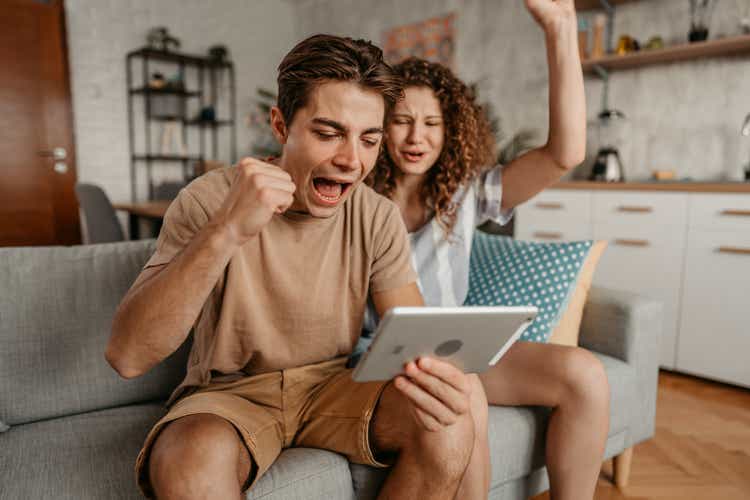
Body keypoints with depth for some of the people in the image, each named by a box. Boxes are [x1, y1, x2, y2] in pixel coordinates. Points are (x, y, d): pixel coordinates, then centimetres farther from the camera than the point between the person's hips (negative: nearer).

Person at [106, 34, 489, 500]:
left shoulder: (379, 218, -6)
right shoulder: (209, 201, -16)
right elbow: (126, 356, -24)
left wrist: (439, 373, -34)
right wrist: (225, 232, -38)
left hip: (332, 386, 3)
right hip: (230, 393, -2)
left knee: (450, 425, -20)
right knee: (193, 458, -35)